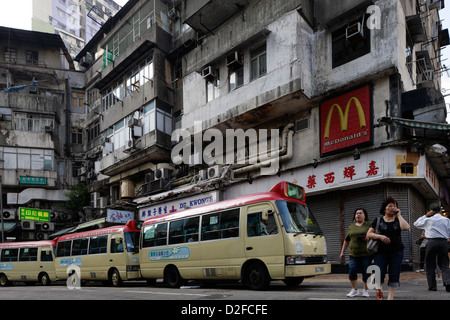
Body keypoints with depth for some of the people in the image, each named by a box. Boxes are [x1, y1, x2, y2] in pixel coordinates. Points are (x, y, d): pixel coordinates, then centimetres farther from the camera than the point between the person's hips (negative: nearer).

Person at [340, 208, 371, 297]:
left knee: (366, 272, 1)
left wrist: (368, 238, -15)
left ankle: (366, 290, 19)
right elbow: (346, 240, 19)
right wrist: (342, 252, 16)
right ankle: (354, 290, 12)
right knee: (352, 271, -5)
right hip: (353, 253, 3)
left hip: (366, 253, -3)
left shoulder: (369, 225, 5)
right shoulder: (351, 226, 16)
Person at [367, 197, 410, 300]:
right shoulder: (378, 220, 7)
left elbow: (406, 227, -14)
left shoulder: (398, 220, 9)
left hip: (396, 252, 1)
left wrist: (399, 215, -5)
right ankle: (379, 288, 23)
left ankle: (390, 296, 11)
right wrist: (380, 236, -13)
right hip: (381, 252, -1)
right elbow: (369, 234, 4)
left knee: (394, 275, -1)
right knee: (379, 274, -7)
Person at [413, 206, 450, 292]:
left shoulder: (428, 220, 3)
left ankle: (432, 286, 7)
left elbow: (416, 223, 17)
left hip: (432, 242, -1)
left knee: (430, 265, 7)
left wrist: (425, 215, 15)